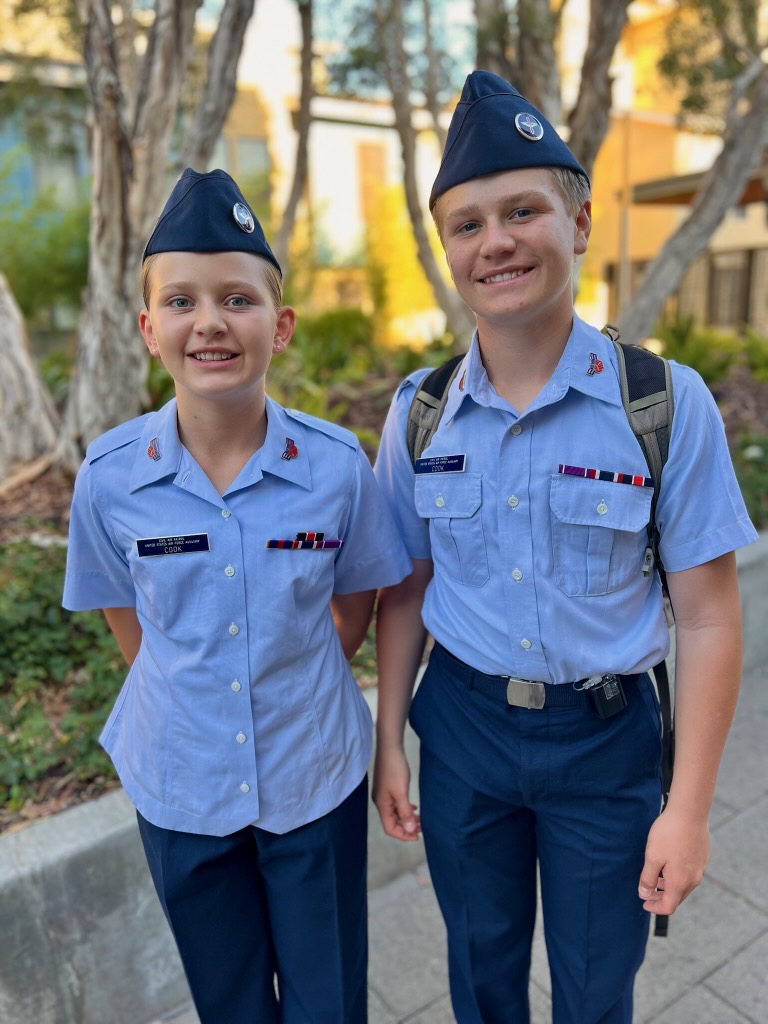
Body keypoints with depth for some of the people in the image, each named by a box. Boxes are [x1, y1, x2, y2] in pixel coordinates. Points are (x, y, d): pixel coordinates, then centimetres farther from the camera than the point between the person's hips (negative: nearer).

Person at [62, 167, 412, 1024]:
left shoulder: (337, 464, -17)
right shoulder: (108, 476, -15)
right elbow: (128, 622, 0)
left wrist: (294, 693, -1)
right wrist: (191, 701, 1)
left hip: (315, 781, 0)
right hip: (180, 787, 1)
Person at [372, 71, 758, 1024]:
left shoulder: (668, 403, -15)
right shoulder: (419, 411, -7)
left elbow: (707, 618, -11)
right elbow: (406, 591, 1)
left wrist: (688, 808, -9)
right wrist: (388, 741, 3)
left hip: (606, 737, -1)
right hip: (460, 724, 2)